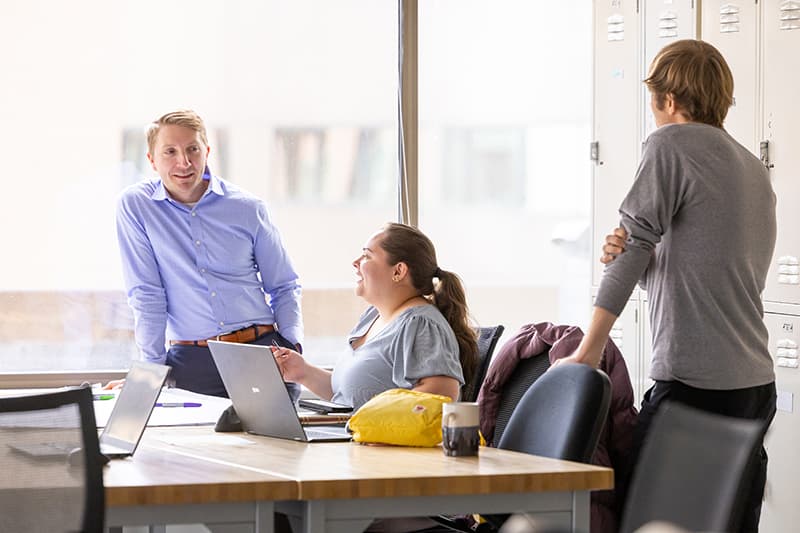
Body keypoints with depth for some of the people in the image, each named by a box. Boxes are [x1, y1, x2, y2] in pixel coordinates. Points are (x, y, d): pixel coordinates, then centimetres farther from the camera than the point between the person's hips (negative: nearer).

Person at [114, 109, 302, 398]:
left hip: (262, 348, 1)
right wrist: (153, 365, -3)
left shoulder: (248, 208, 8)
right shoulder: (134, 206, 3)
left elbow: (284, 287, 15)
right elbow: (146, 294, 2)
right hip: (192, 360, -1)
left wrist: (292, 346, 1)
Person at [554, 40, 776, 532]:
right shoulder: (756, 171, 20)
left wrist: (587, 353, -4)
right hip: (756, 383, 8)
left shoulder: (672, 143, -4)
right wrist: (643, 259, 5)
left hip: (694, 382, -8)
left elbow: (633, 242, -7)